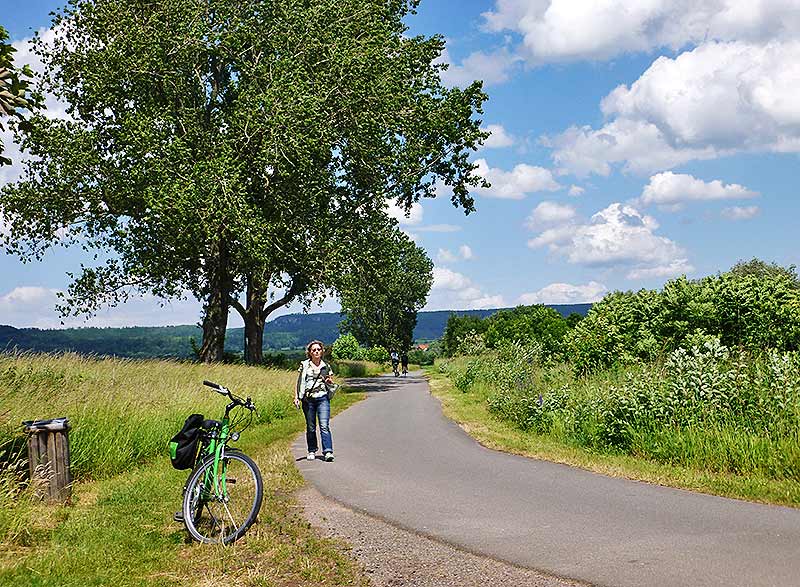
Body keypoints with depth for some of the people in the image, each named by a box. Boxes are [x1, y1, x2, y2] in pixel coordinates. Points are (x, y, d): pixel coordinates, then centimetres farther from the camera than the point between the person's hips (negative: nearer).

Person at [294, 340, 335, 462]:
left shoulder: (326, 366, 10)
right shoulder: (304, 365, 7)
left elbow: (332, 383, 18)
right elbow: (298, 382, 10)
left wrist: (329, 381, -5)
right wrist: (296, 397, 1)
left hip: (322, 398, 0)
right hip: (308, 399, 1)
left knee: (324, 425, -12)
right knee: (310, 427, 7)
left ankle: (328, 452, -14)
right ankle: (312, 451, 21)